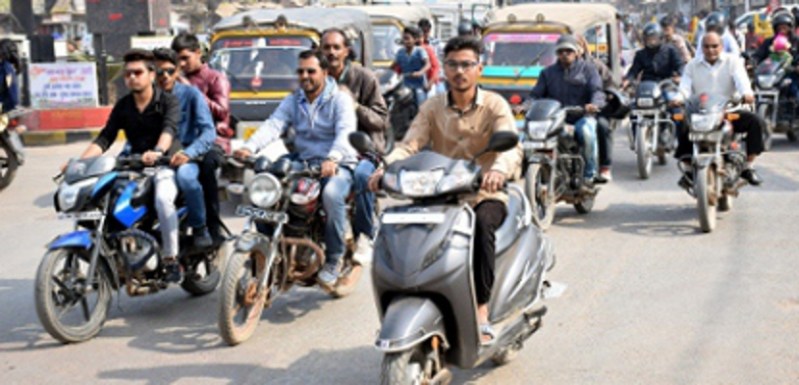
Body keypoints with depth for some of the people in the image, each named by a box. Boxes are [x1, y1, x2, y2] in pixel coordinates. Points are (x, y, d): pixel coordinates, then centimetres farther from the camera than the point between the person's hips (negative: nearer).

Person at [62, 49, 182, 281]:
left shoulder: (167, 101, -2)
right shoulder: (122, 106, 13)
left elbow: (169, 129, -23)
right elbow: (105, 138, 4)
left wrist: (158, 152, -45)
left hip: (165, 164, -5)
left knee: (162, 198, -35)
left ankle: (171, 259, -25)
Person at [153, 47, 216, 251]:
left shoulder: (190, 94, 1)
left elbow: (208, 131, -9)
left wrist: (188, 153, -26)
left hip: (187, 158, -3)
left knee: (185, 174, -37)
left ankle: (199, 227, -15)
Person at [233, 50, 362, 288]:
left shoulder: (340, 99, -1)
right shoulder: (292, 102, 13)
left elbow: (345, 132, -19)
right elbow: (273, 125, -4)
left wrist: (333, 158, -40)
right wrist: (249, 147, -24)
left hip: (337, 166, -5)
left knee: (332, 194, -37)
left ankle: (333, 260, -23)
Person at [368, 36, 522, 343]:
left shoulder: (494, 105, -1)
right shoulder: (433, 108, 8)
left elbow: (511, 145, -19)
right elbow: (409, 145, -6)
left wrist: (499, 170, -43)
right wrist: (386, 168, -29)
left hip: (486, 196, -3)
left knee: (481, 225, -35)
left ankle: (481, 312, -32)